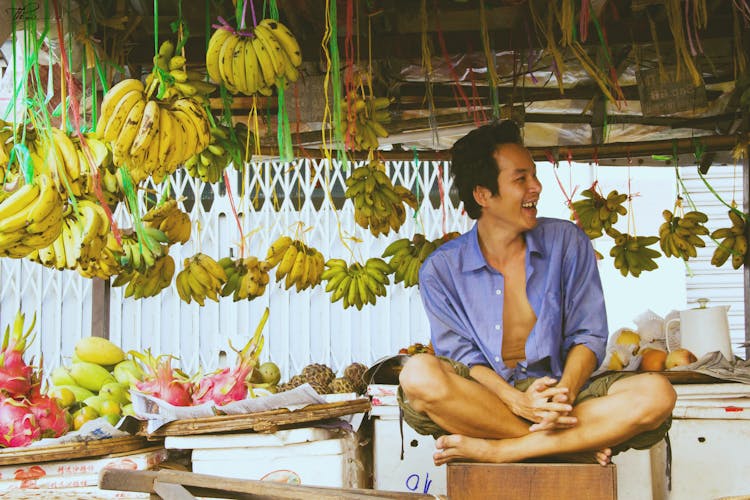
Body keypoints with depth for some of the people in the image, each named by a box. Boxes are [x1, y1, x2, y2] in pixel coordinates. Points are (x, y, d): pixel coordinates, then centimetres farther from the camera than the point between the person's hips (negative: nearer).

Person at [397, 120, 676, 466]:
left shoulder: (566, 241, 7)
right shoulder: (441, 269, 3)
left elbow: (588, 335, 3)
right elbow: (461, 354, -4)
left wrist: (564, 393, -18)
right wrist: (517, 400, -24)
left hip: (559, 391, 2)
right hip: (486, 396, -1)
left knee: (656, 393, -26)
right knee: (419, 374, -33)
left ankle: (495, 450, -28)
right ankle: (570, 447, -23)